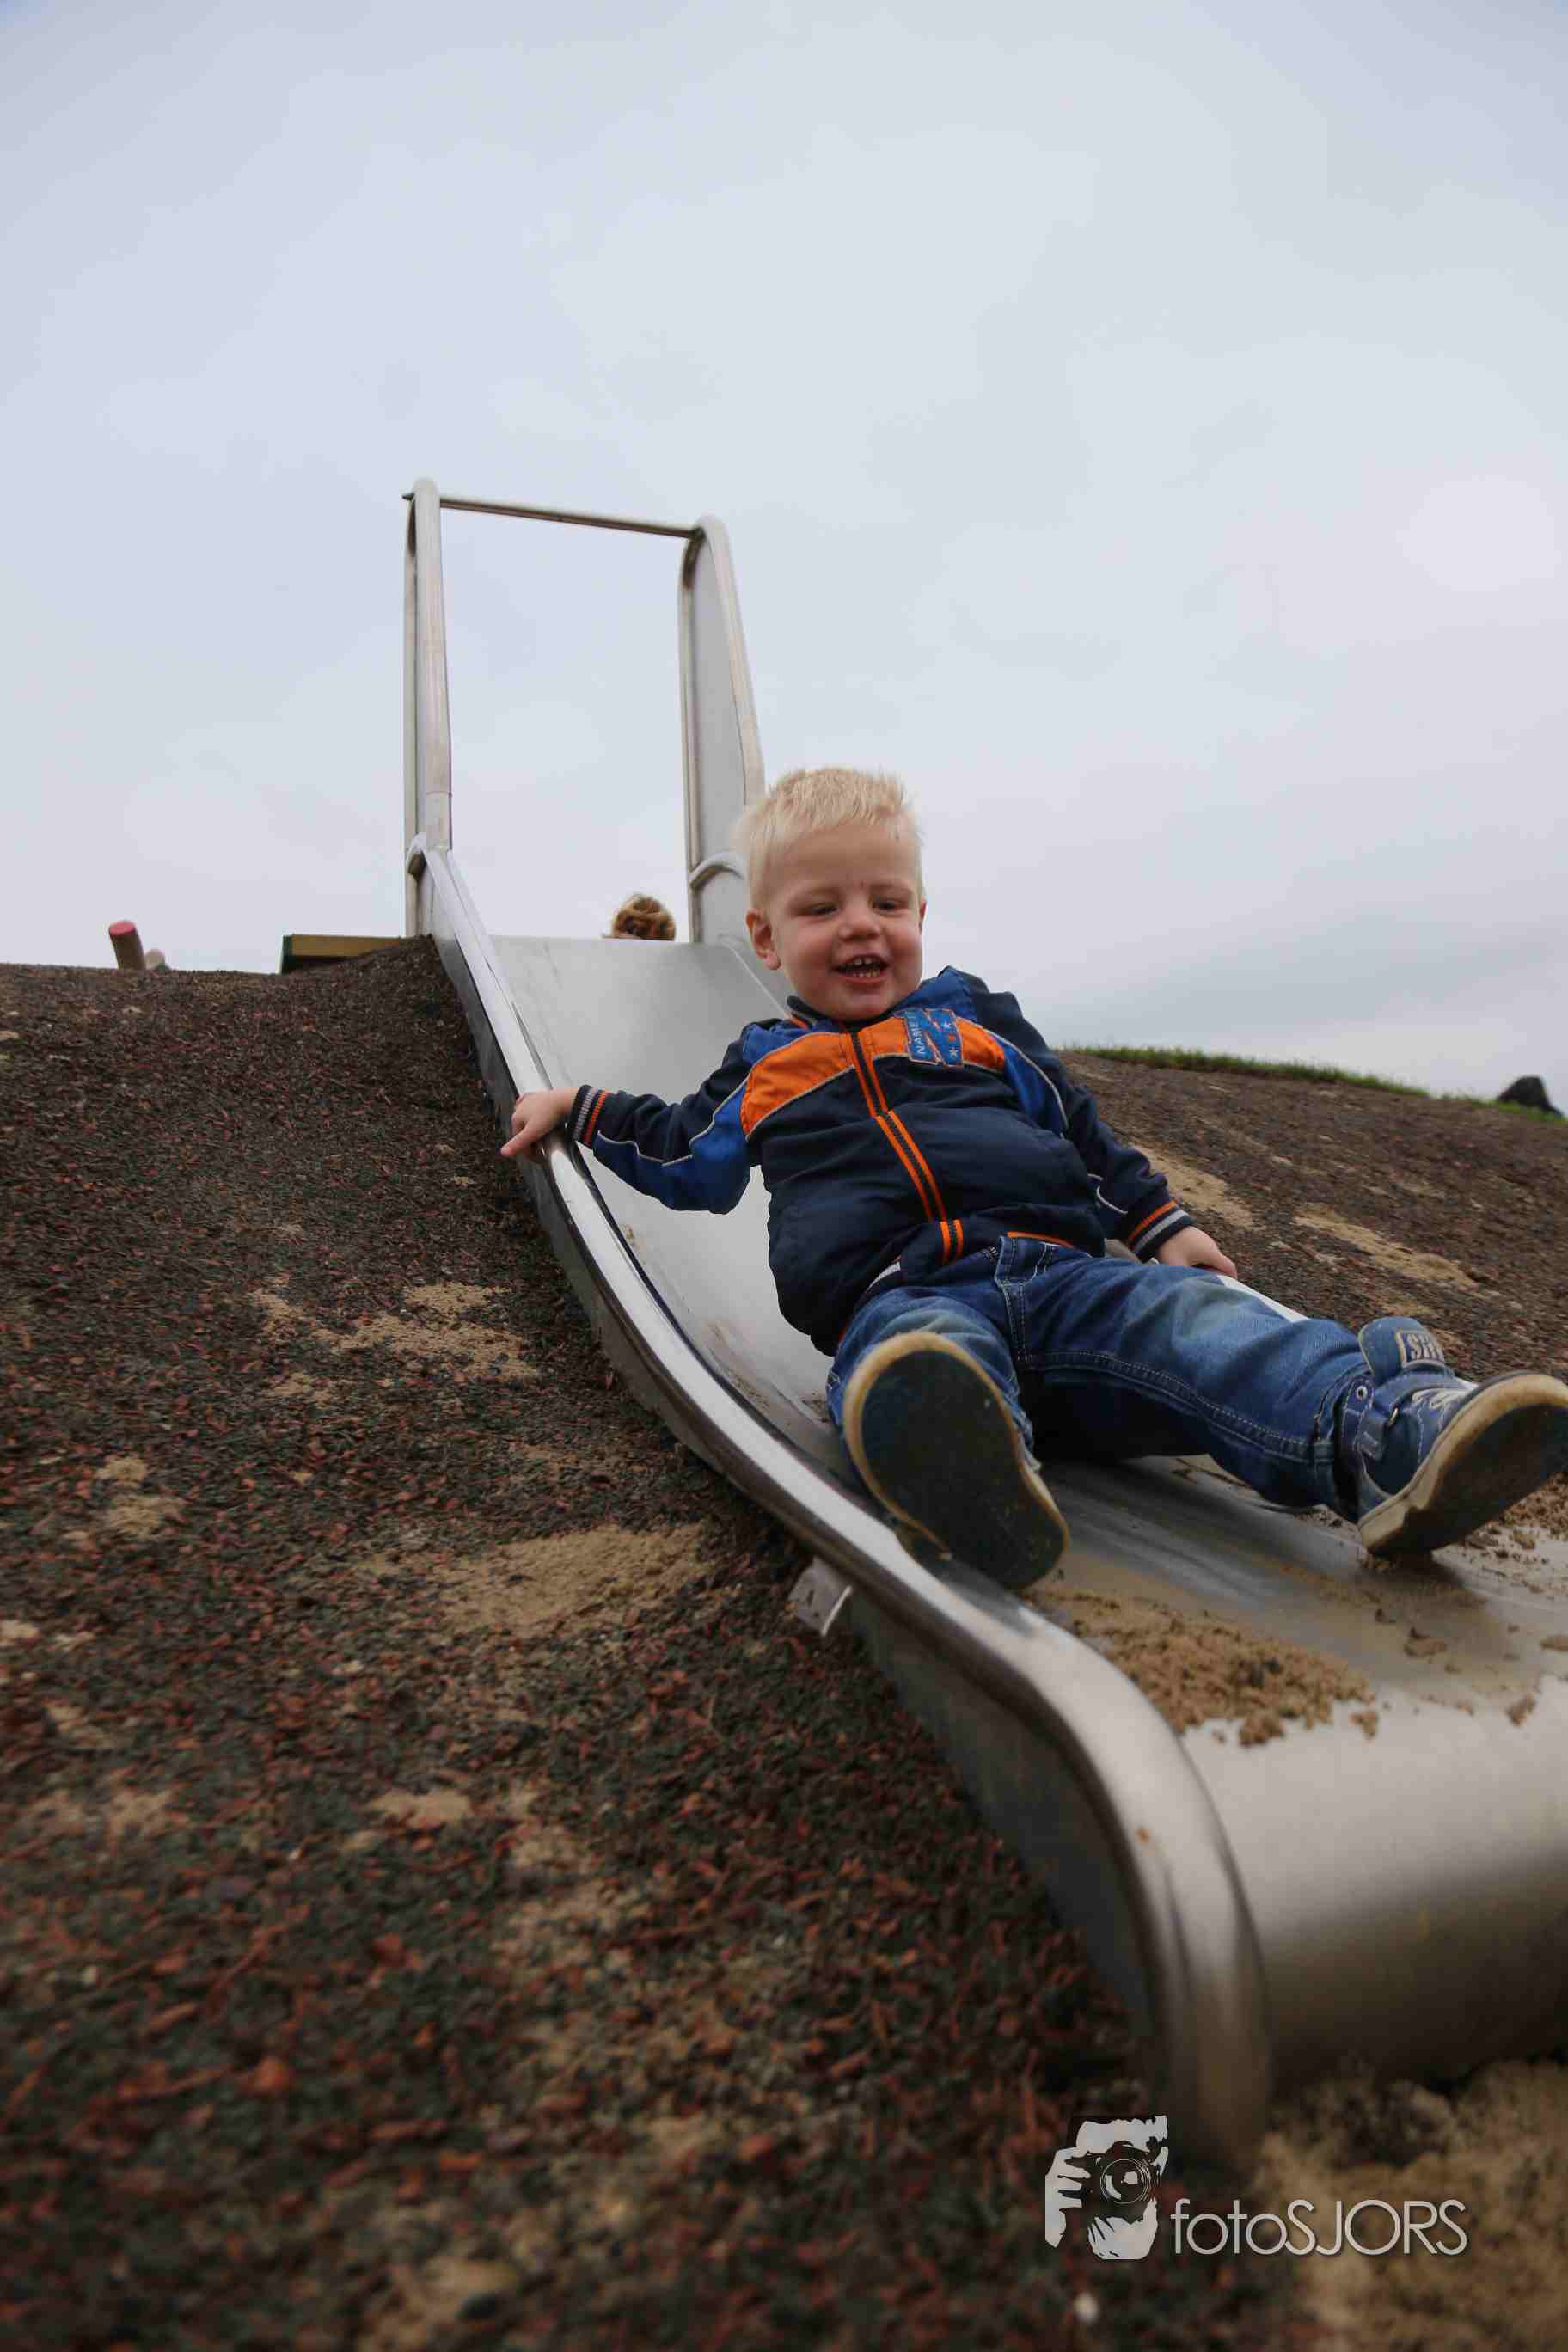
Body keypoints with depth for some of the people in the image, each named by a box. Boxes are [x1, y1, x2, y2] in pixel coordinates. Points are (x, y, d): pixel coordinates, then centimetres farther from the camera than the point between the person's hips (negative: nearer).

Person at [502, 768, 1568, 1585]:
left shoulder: (979, 1016, 28)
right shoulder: (763, 1069, 27)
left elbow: (1082, 1128, 28)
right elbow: (687, 1158, 41)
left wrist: (1161, 1223, 18)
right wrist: (583, 1107, 42)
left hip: (1061, 1270, 3)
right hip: (899, 1301, -2)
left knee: (1188, 1318, -29)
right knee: (918, 1355, -40)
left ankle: (1382, 1429, -51)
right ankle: (966, 1467, -71)